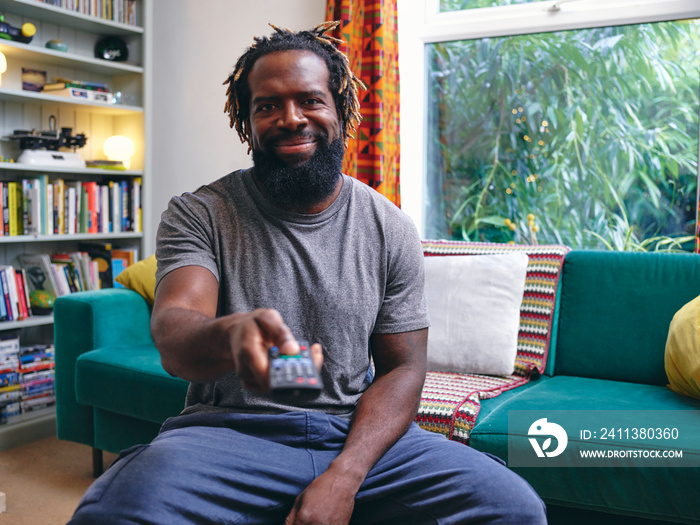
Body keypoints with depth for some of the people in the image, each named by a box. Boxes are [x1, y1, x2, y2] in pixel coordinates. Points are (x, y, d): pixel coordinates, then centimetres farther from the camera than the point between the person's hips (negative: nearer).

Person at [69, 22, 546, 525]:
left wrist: (343, 477, -14)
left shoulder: (390, 228, 3)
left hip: (356, 432, 3)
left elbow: (402, 367, 3)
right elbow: (173, 331, -17)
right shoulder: (198, 214, -1)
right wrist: (230, 334, -43)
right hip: (229, 431, -2)